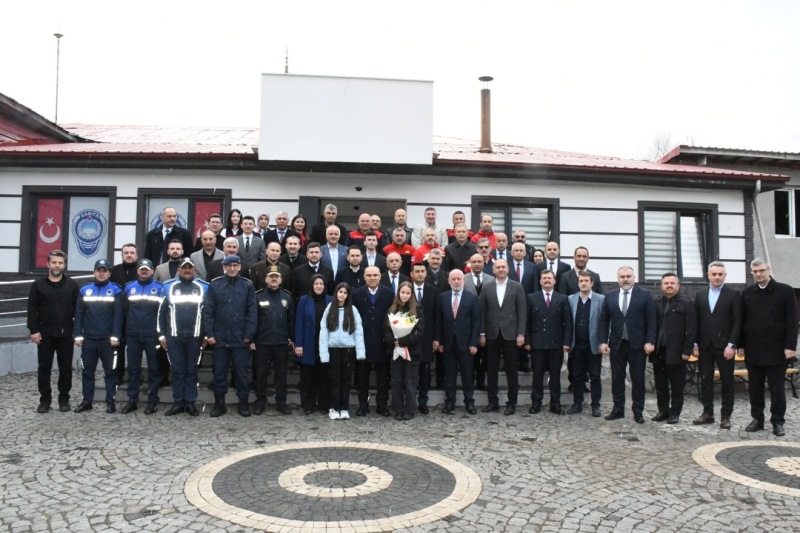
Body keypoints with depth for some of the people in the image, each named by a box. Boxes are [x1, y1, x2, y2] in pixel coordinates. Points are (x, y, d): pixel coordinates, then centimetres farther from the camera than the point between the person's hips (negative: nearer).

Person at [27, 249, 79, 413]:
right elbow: (32, 309, 0)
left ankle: (64, 398, 16)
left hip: (66, 334, 0)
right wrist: (33, 330, -8)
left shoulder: (72, 284, 3)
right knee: (44, 368, 5)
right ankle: (45, 399, 16)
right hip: (45, 334, 0)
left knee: (66, 368, 5)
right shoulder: (38, 284, 3)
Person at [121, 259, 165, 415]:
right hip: (132, 335, 3)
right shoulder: (129, 288, 10)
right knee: (133, 368, 8)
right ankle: (132, 400, 16)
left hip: (152, 335, -3)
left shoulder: (159, 288, 0)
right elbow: (125, 310, 10)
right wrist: (127, 329, 6)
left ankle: (152, 401, 10)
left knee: (153, 368, 4)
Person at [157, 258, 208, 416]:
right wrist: (161, 334, 4)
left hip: (195, 337, 0)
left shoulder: (203, 288, 5)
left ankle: (191, 403, 12)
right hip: (174, 337, 0)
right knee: (177, 371, 5)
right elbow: (161, 312, 9)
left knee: (192, 370, 6)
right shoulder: (169, 287, 6)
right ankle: (178, 403, 12)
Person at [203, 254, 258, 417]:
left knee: (241, 371, 6)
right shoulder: (214, 285, 2)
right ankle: (219, 403, 19)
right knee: (219, 372, 9)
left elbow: (252, 311, -1)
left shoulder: (248, 285, 1)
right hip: (220, 337, 1)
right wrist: (209, 334, -5)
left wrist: (249, 334, -8)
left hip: (240, 338, -1)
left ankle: (243, 402, 17)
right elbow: (207, 311, 1)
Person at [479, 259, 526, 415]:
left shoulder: (517, 287, 1)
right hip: (492, 334, 2)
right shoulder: (486, 287, 4)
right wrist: (482, 333, -1)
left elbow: (521, 312, -1)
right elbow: (482, 311, 3)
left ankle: (512, 403, 13)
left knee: (512, 370, 4)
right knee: (491, 370, 8)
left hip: (510, 334, -1)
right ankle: (493, 401, 18)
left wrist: (521, 334, -7)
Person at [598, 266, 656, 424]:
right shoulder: (610, 296, 6)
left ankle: (638, 411, 15)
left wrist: (650, 342, -10)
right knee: (617, 379, 7)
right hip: (616, 344, 2)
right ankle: (618, 409, 17)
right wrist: (603, 341, -2)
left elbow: (651, 320, -3)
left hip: (638, 344, -2)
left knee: (638, 379, 5)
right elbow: (604, 321, 6)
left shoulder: (644, 295, -1)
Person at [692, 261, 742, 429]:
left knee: (727, 381, 3)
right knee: (705, 380, 7)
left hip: (724, 345, -3)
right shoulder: (700, 295, 10)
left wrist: (731, 345, -13)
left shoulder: (733, 294, 0)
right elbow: (696, 321, 9)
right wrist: (695, 344, 2)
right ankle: (707, 413, 15)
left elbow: (737, 321, -5)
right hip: (704, 345, 3)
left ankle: (725, 416, 11)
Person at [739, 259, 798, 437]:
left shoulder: (785, 291, -1)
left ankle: (778, 422, 13)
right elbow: (742, 321, 9)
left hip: (776, 349, -3)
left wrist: (790, 345, -10)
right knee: (755, 387, 8)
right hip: (753, 350, 3)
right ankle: (757, 419, 18)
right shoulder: (747, 293, 8)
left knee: (777, 388, 4)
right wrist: (741, 345, 4)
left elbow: (792, 321, -4)